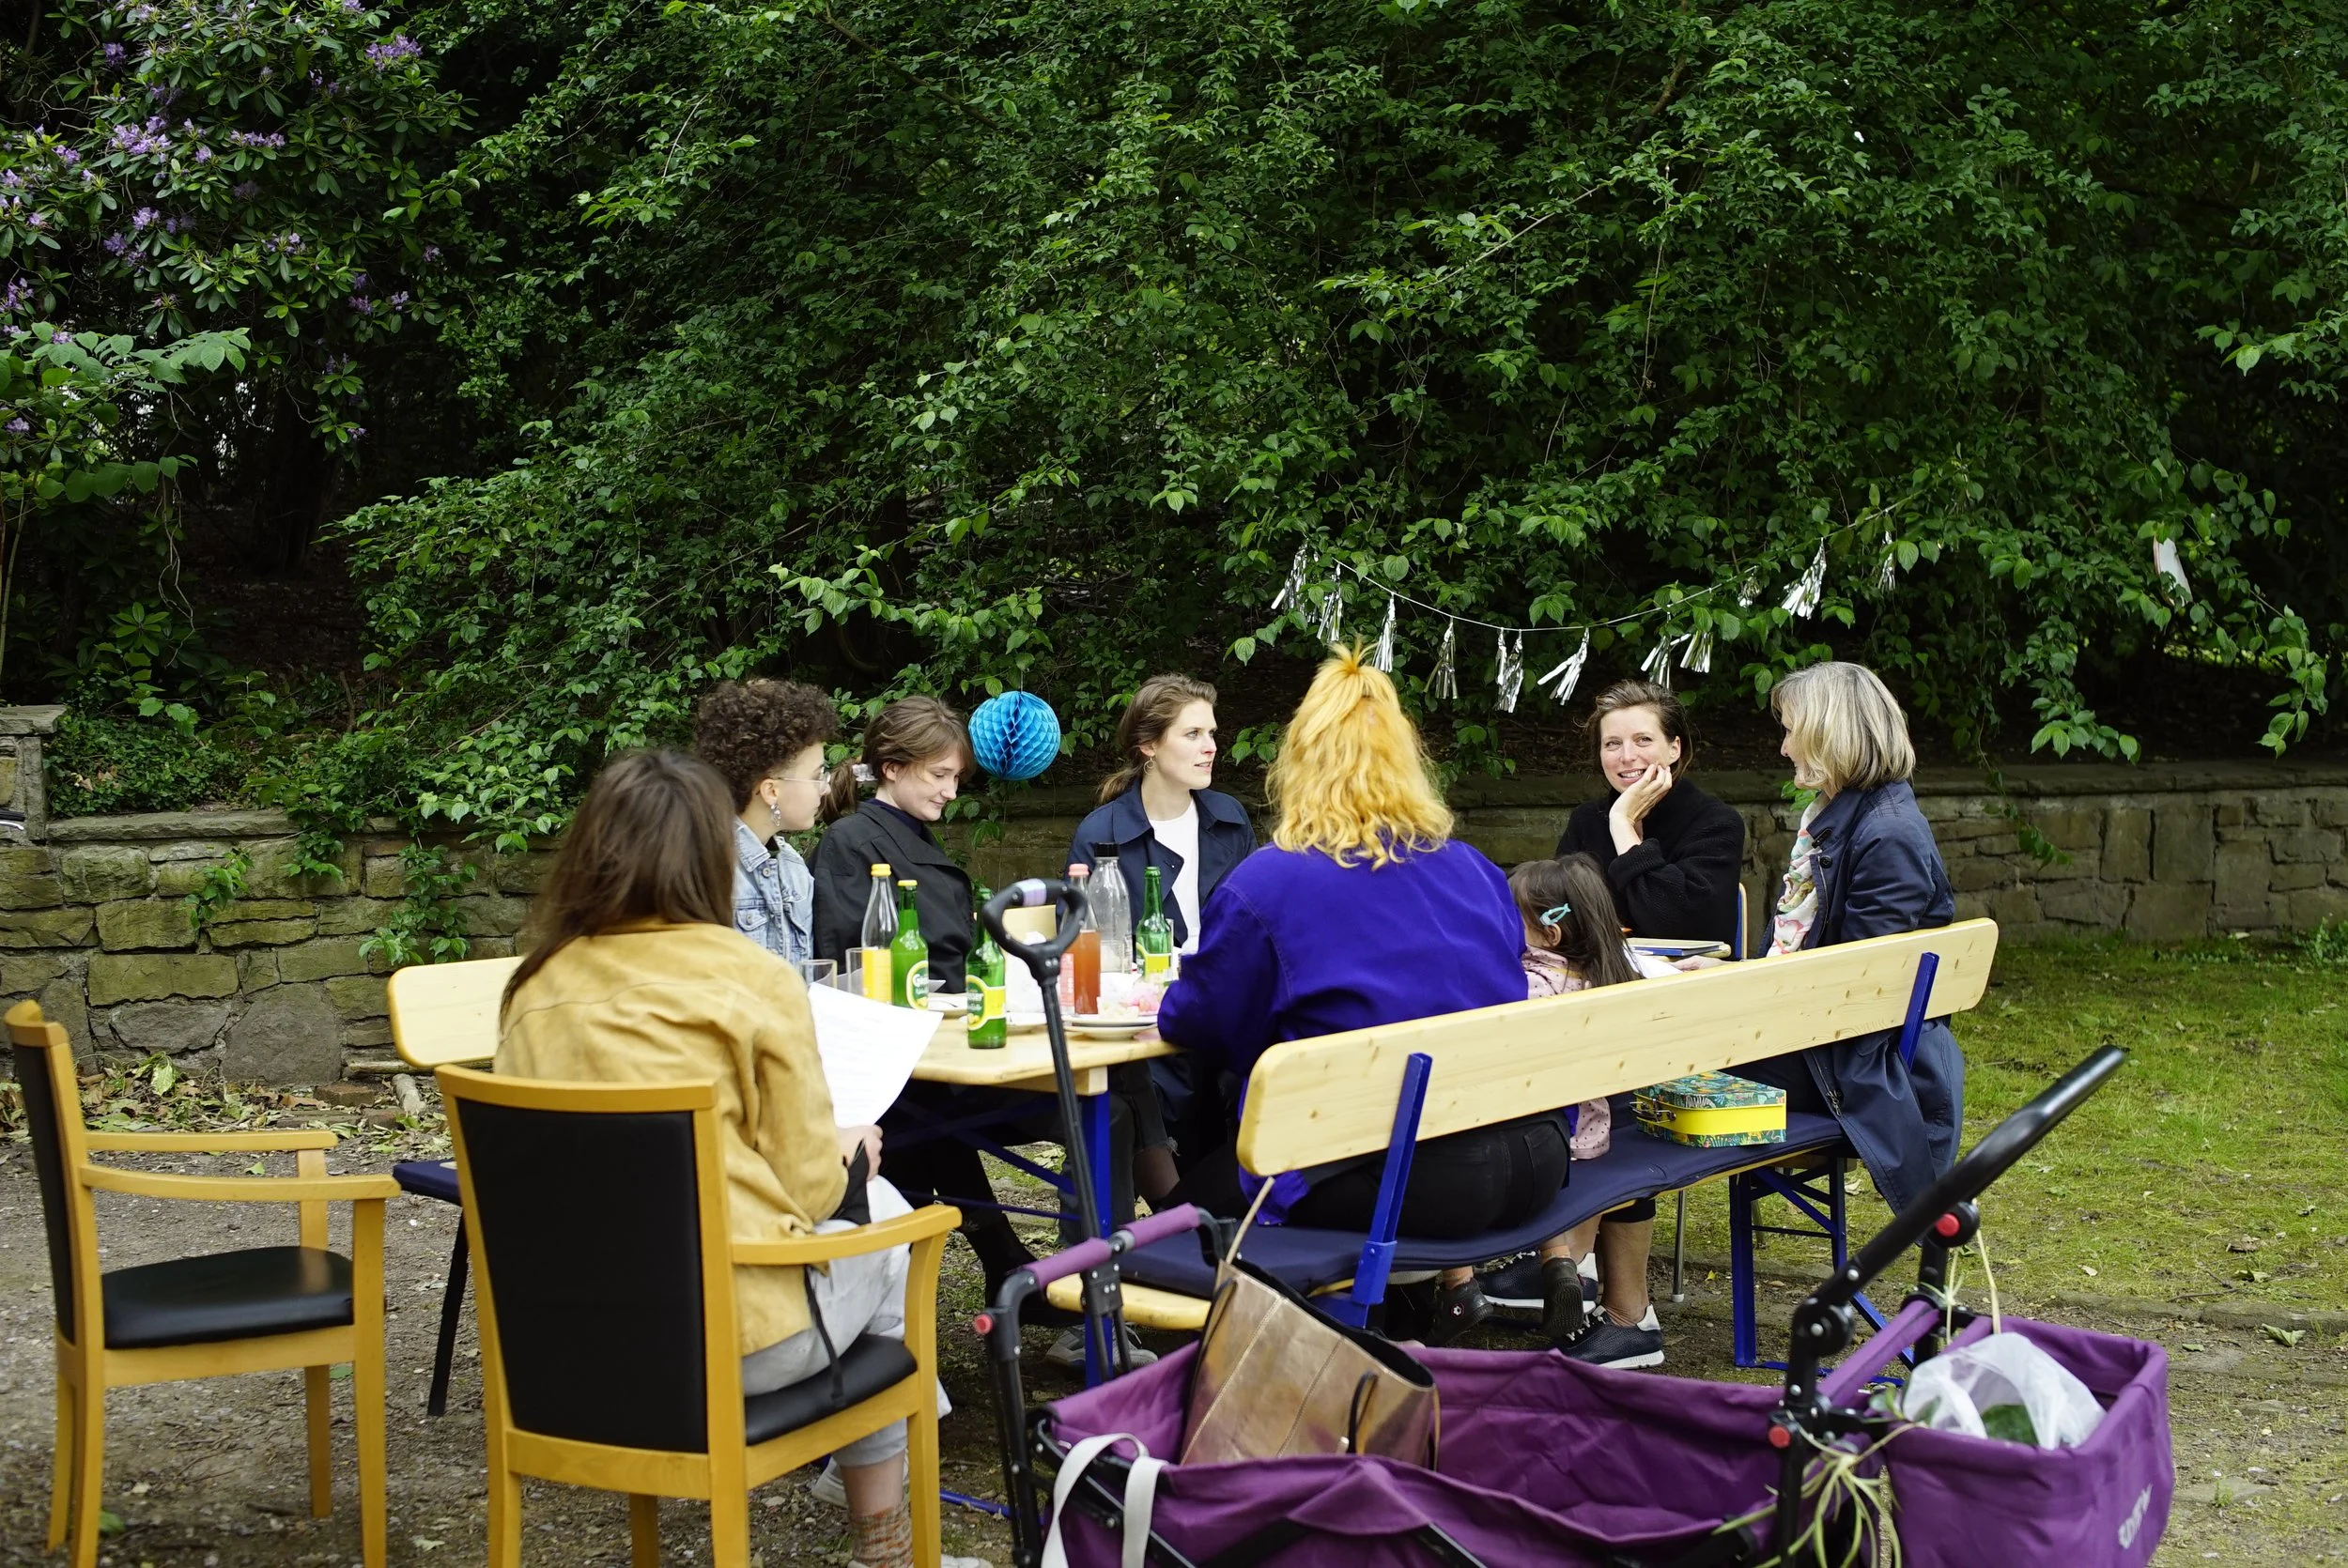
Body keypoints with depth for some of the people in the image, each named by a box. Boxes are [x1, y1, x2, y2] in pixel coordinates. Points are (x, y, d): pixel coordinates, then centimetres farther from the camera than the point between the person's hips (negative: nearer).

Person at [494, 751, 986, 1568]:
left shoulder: (535, 989, 2)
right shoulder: (753, 978, -11)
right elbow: (811, 1188, -7)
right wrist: (852, 1152, 16)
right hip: (737, 1334, -5)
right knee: (880, 1212, 25)